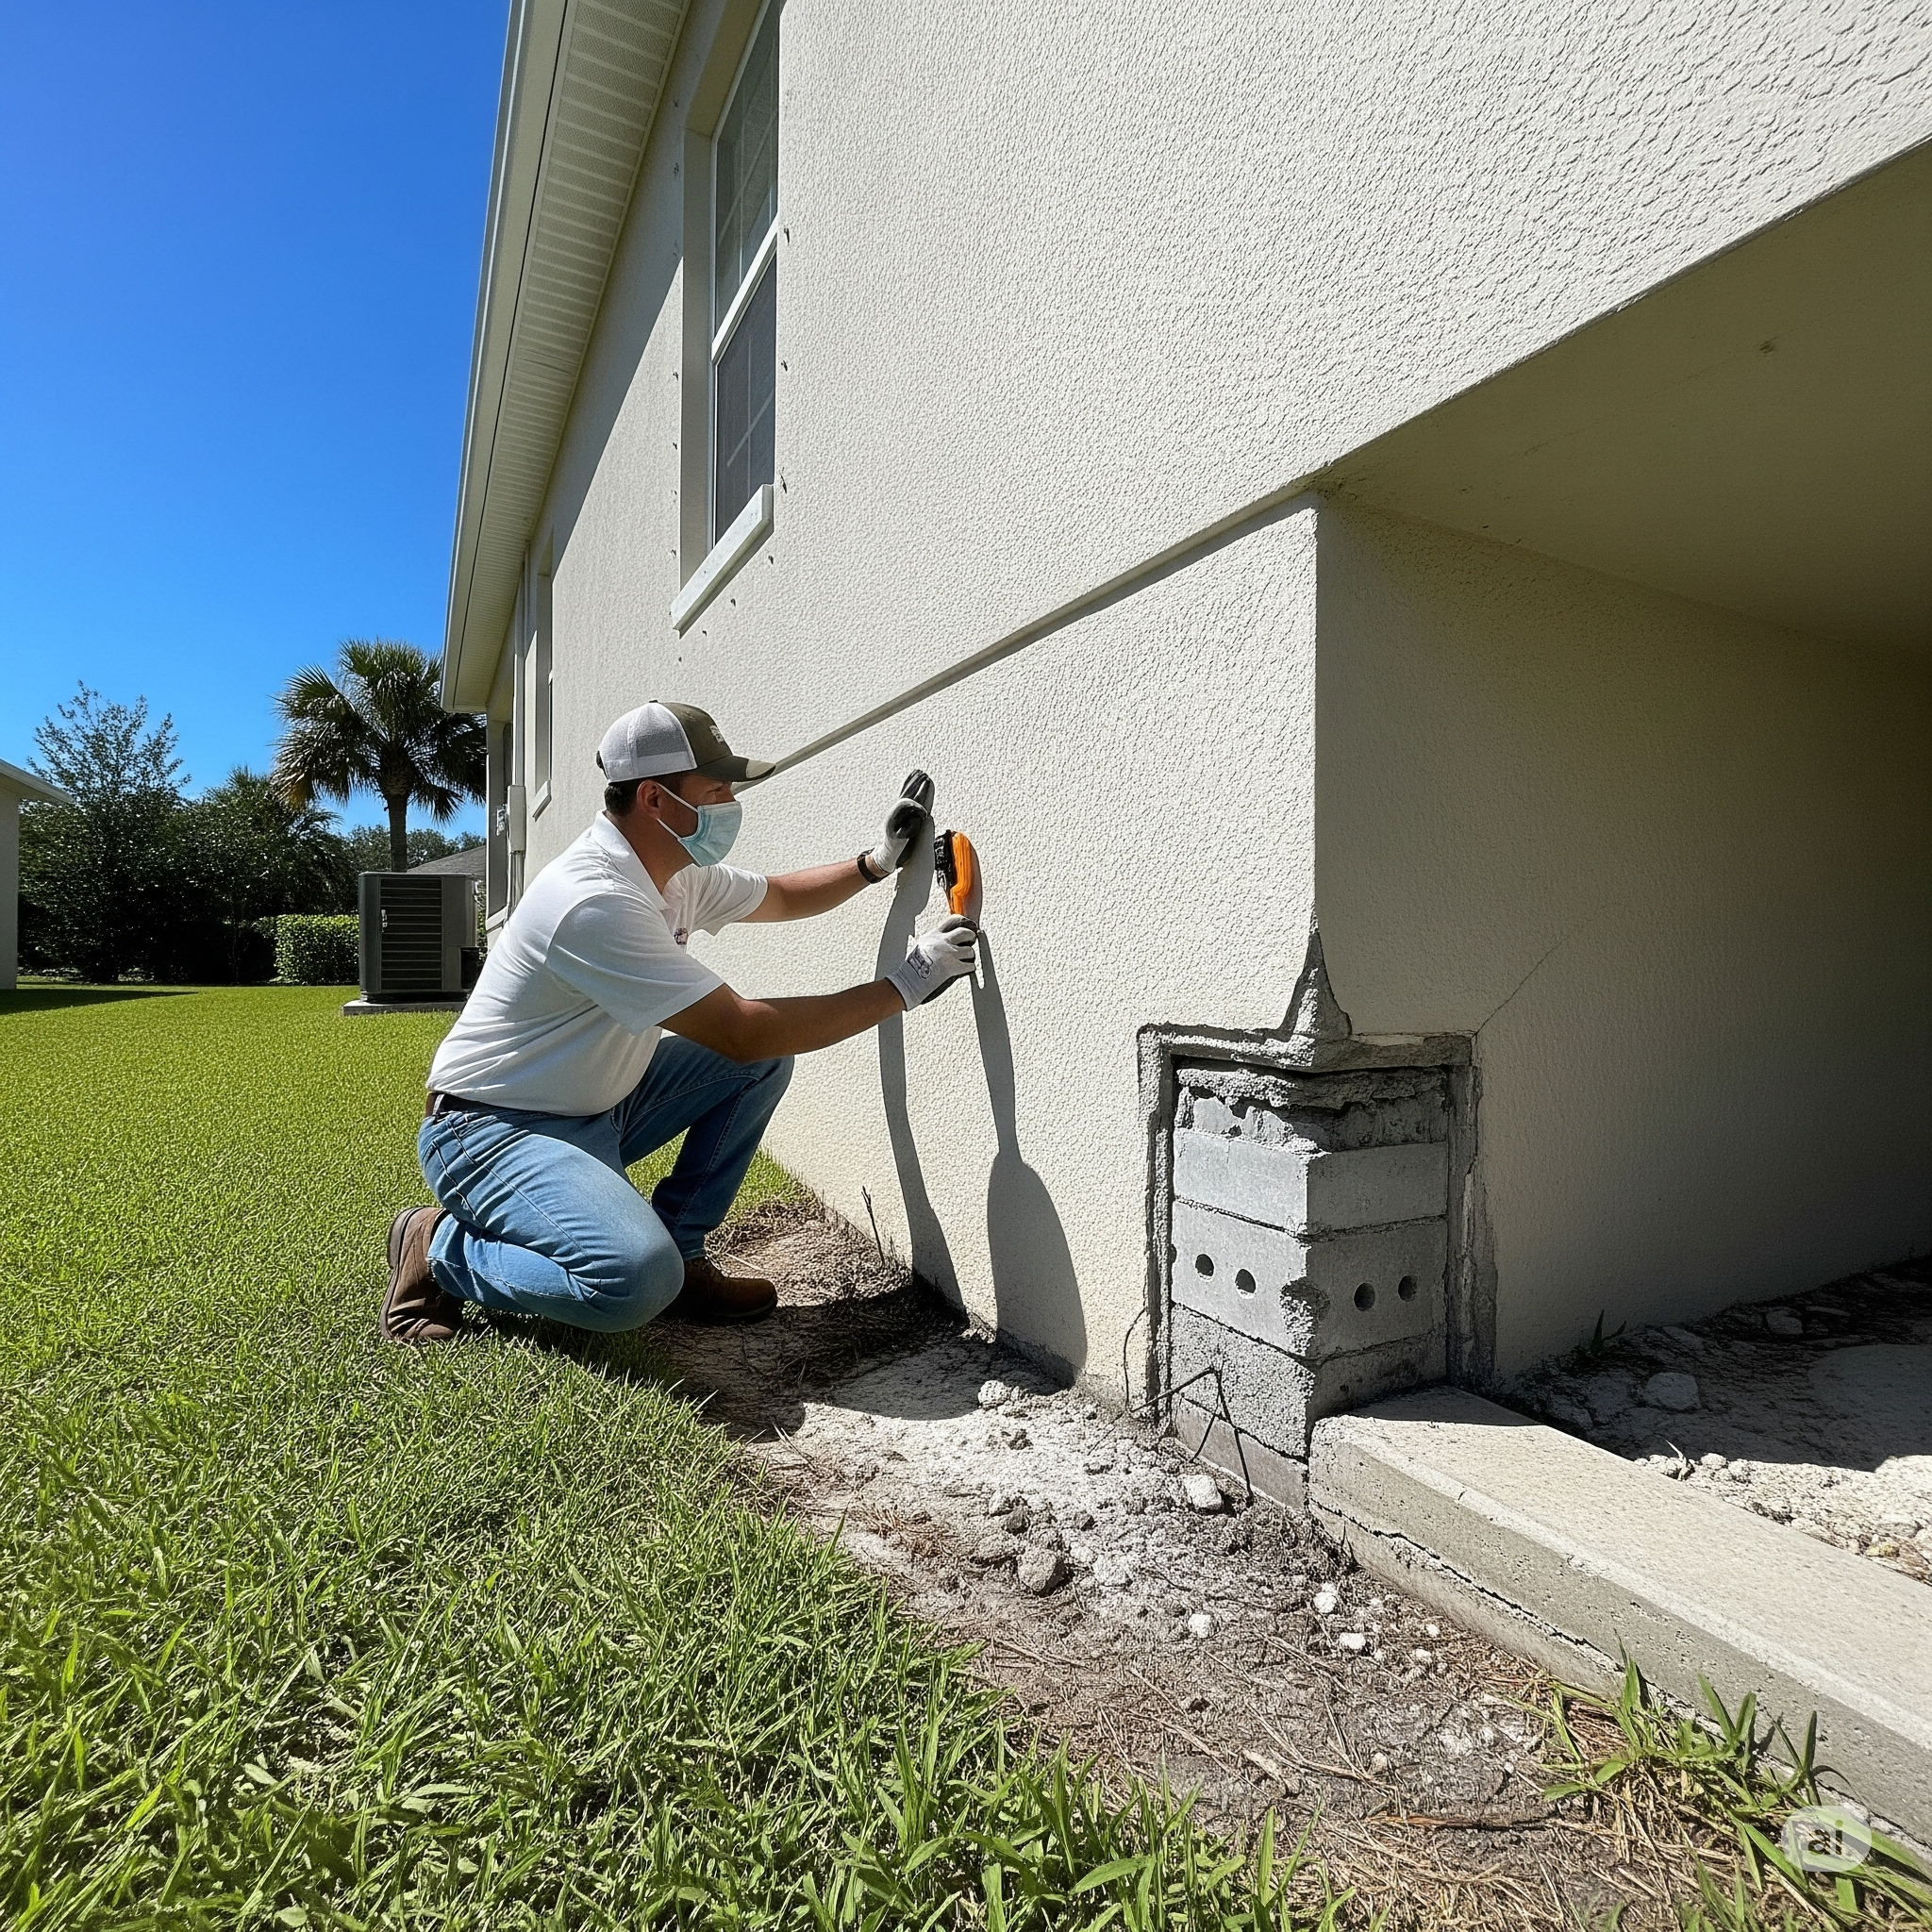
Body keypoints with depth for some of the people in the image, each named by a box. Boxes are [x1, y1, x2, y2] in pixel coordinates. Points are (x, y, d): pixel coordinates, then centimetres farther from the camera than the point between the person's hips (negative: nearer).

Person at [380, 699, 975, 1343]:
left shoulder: (680, 873, 0)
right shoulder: (594, 900, -29)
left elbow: (781, 896, 19)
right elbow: (742, 1032, -30)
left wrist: (878, 861, 2)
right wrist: (904, 985, -25)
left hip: (598, 1109, 10)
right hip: (493, 1128, -9)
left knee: (769, 1057, 1)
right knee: (637, 1280, -32)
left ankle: (679, 1249, 6)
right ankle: (437, 1248, -3)